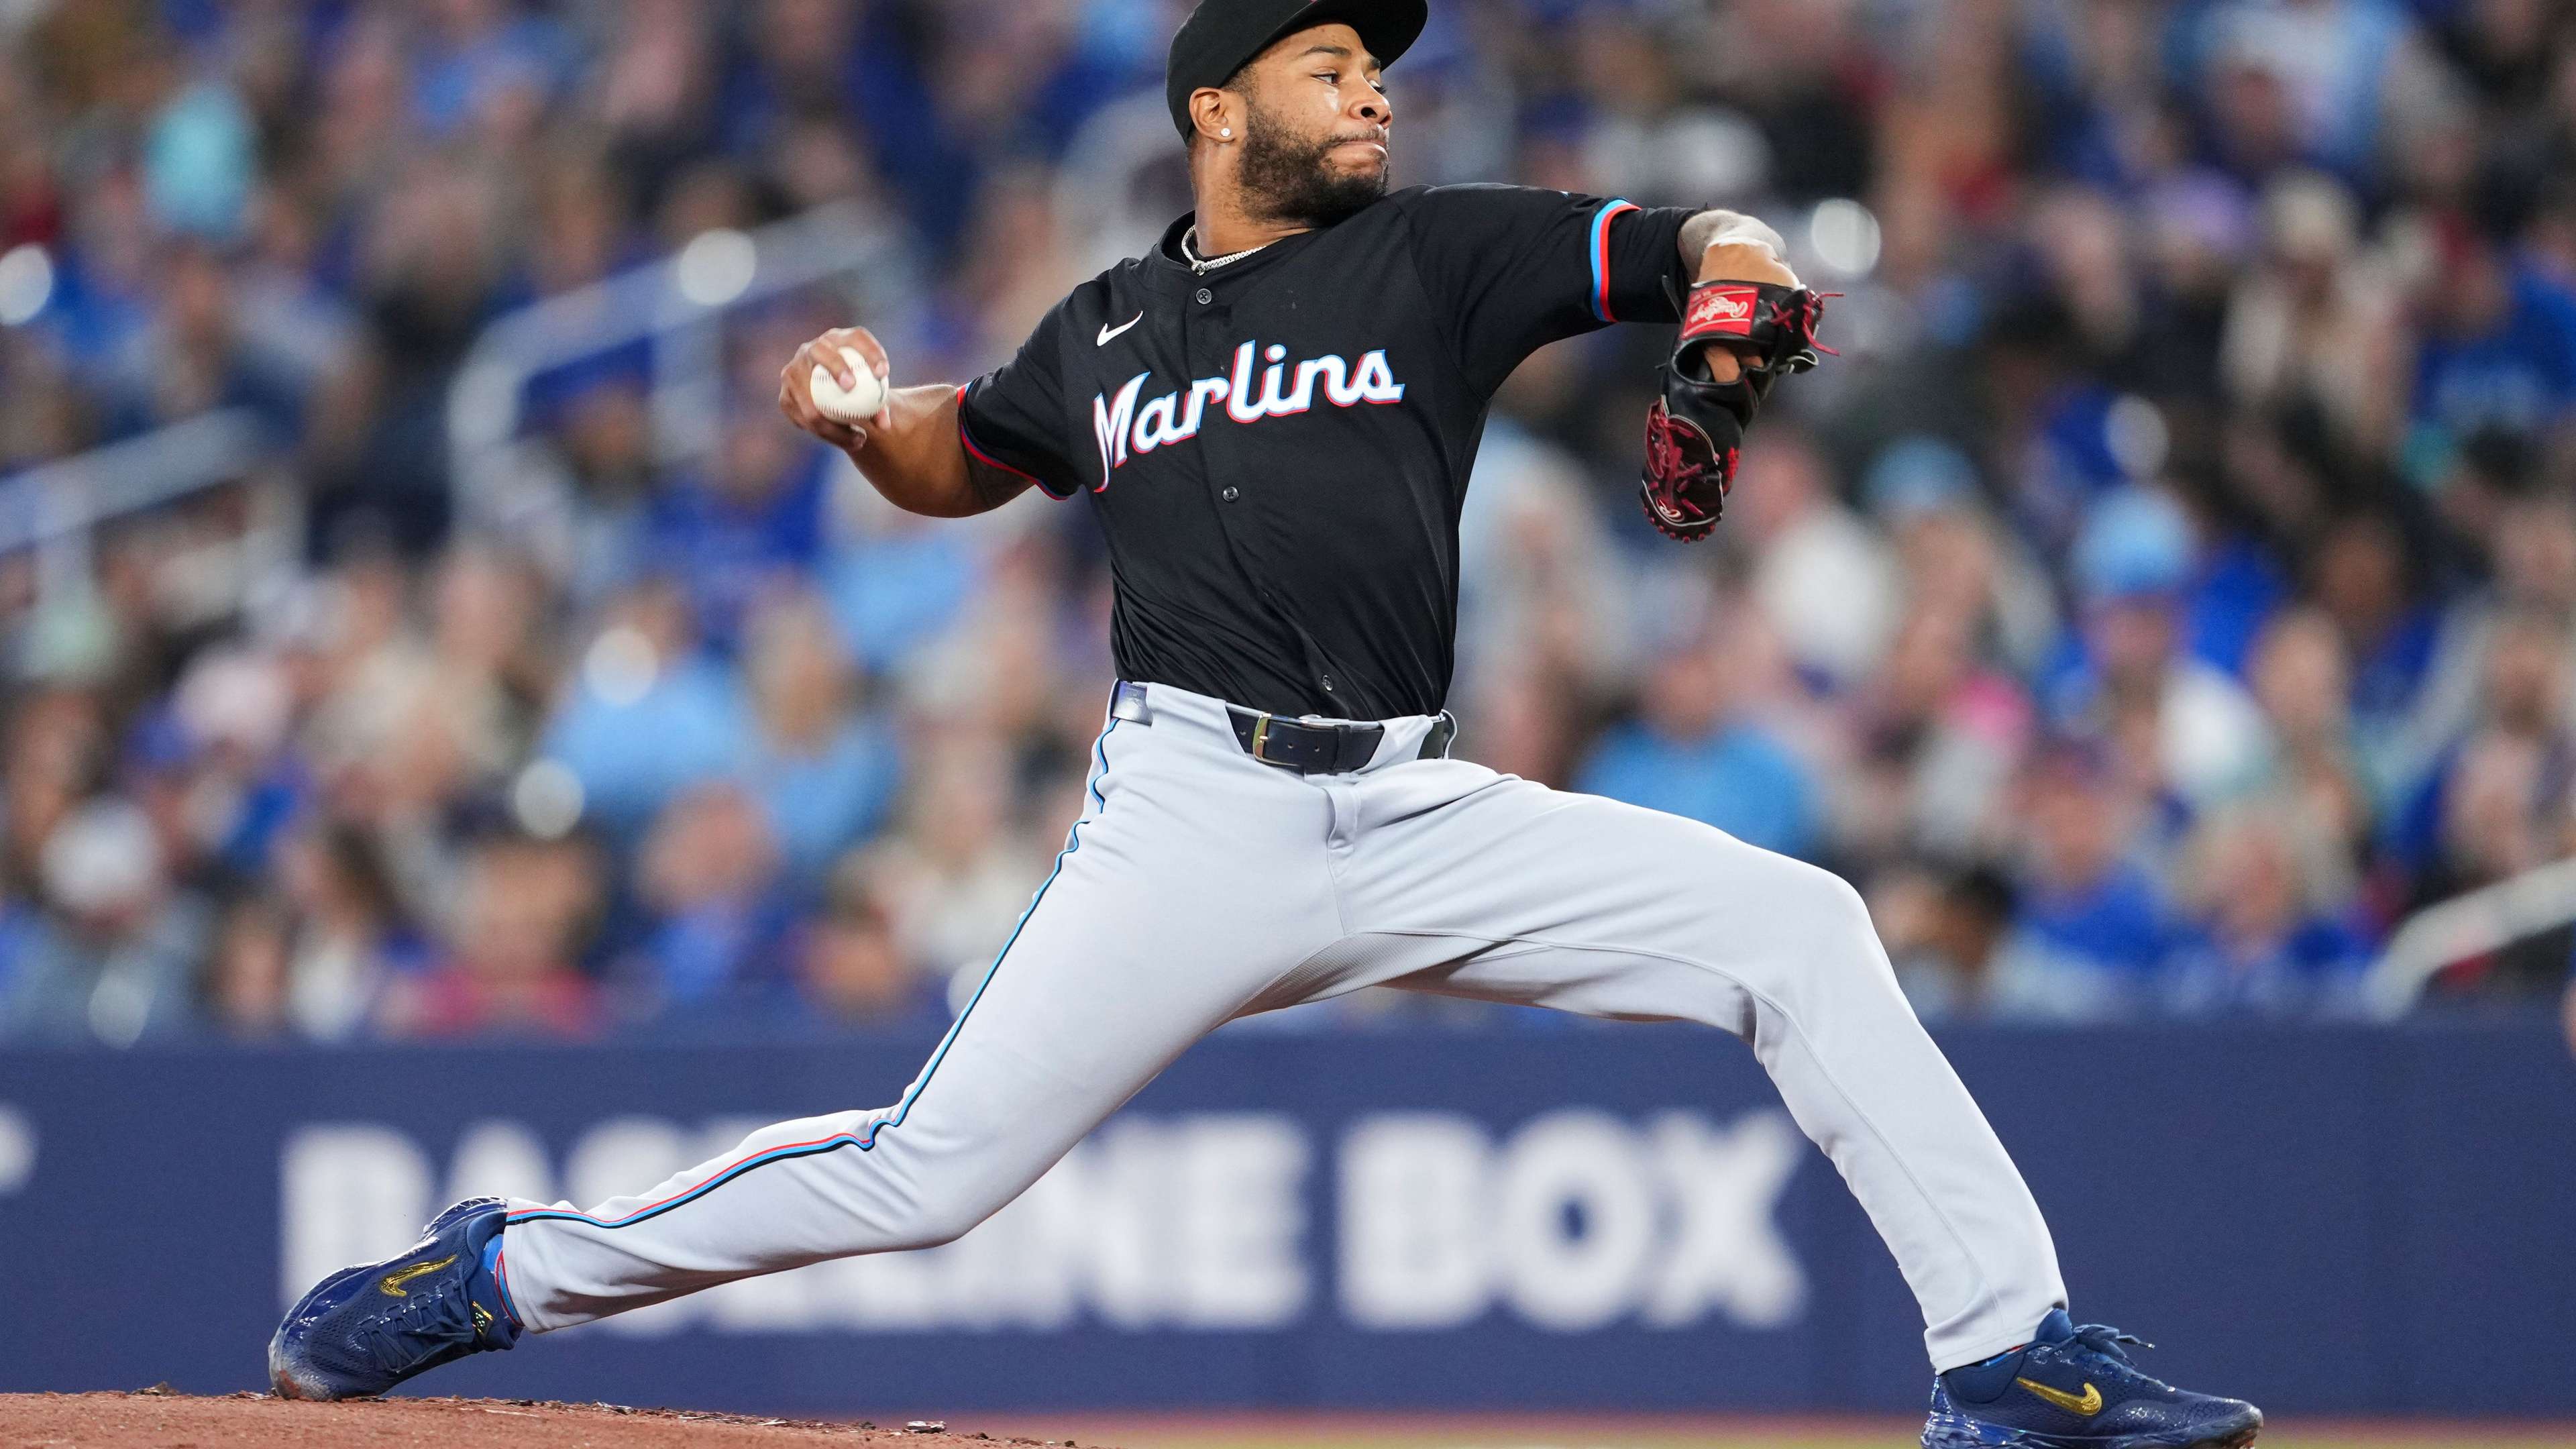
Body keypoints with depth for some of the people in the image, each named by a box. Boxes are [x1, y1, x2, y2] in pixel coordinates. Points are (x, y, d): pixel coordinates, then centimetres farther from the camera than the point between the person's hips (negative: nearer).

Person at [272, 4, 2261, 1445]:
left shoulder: (1441, 254, 9)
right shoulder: (1108, 329, 13)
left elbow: (1712, 250, 6)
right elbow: (963, 462, 30)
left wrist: (1723, 325, -18)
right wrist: (858, 414, 7)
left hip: (1419, 813, 2)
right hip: (1195, 813, -1)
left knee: (1798, 932, -11)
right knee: (928, 1170, -11)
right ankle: (505, 1273, 6)